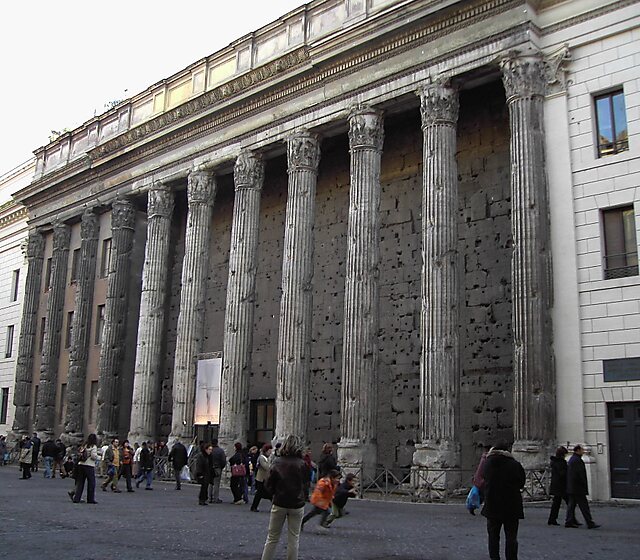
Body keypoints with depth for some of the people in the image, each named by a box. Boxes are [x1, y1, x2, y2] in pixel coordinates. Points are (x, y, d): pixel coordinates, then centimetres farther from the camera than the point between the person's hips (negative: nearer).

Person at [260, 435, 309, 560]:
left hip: (279, 504, 1)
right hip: (297, 504, -1)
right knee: (294, 538, 12)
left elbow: (269, 485, -4)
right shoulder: (302, 464, -10)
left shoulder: (277, 462, -7)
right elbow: (306, 479, 4)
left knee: (272, 538, 11)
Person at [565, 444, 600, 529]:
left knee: (571, 504, 10)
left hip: (571, 487, 11)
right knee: (584, 505, -7)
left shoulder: (572, 459, 17)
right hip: (577, 487, -10)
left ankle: (569, 521, 12)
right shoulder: (577, 460, -16)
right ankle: (590, 523, -5)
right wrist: (584, 484, -13)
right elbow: (579, 474, -21)